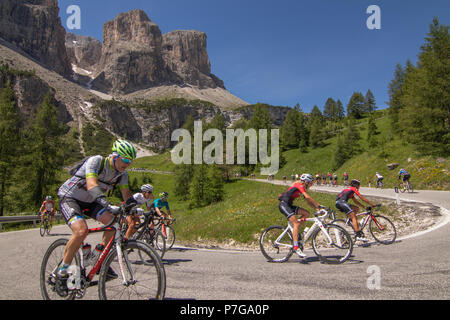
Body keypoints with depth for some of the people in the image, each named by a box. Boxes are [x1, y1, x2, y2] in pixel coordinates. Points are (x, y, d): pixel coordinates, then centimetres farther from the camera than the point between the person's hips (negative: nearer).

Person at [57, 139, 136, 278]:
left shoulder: (122, 173, -6)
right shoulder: (96, 161, -27)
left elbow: (127, 194, -5)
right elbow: (92, 185, -42)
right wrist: (108, 205, -56)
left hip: (89, 202, 7)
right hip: (69, 198, -6)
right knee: (82, 231, -29)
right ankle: (63, 270, -8)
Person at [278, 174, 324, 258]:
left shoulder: (303, 188, 17)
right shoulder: (299, 185, -11)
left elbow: (308, 202, 15)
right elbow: (308, 197, -24)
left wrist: (316, 209, 3)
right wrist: (319, 205, -20)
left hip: (288, 205, 10)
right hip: (284, 204, -10)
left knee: (306, 213, 1)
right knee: (296, 223, -21)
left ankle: (293, 230, 2)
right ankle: (296, 247, -25)